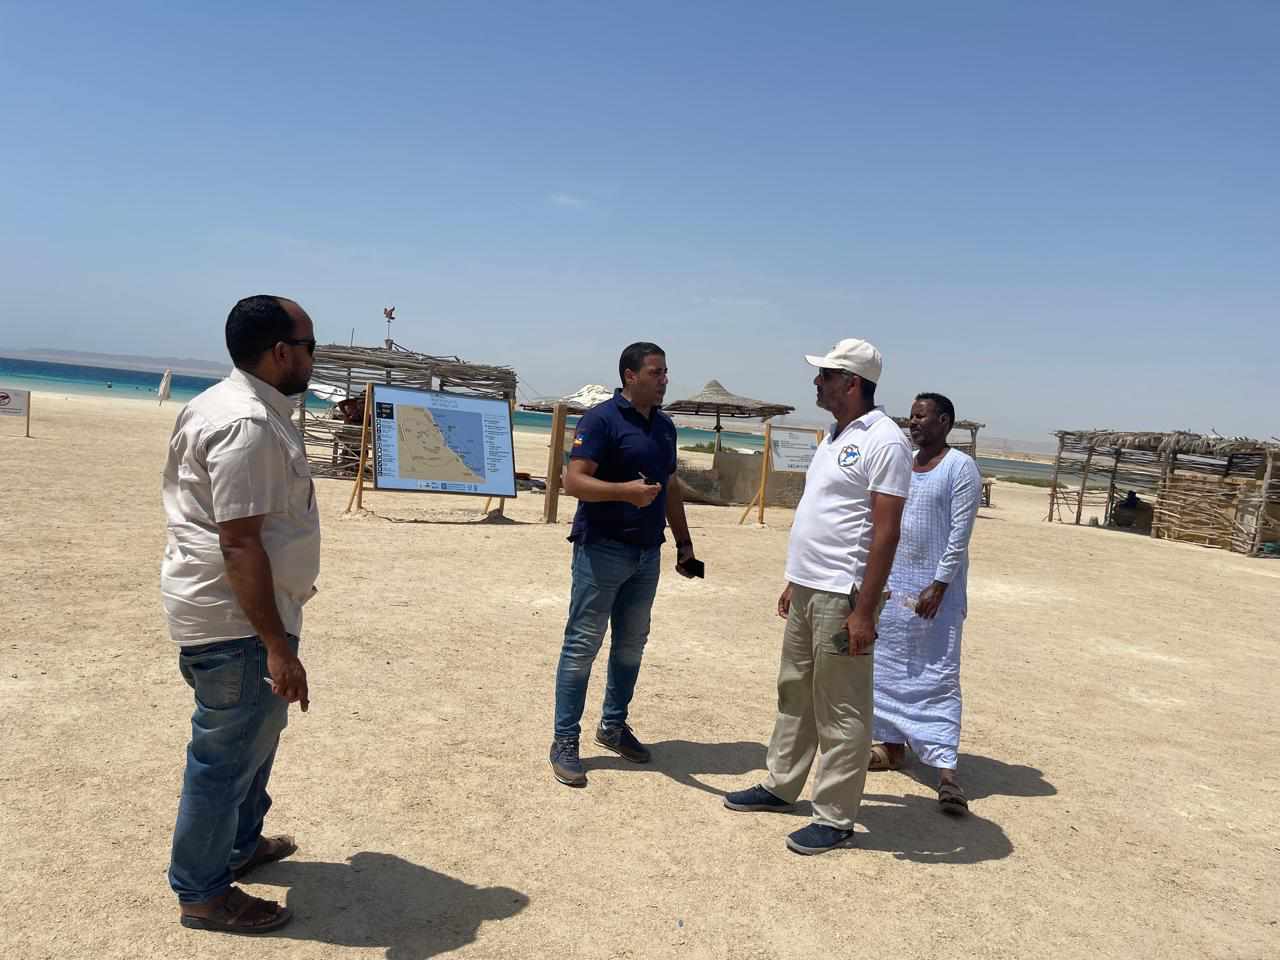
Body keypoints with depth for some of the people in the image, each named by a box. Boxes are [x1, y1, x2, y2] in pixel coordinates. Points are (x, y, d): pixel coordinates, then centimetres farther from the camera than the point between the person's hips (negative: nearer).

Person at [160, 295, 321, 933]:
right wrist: (277, 646, -27)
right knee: (227, 754, 4)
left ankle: (240, 844, 43)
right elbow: (239, 542, -28)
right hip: (236, 619, -11)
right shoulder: (248, 425, -24)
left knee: (254, 732, 24)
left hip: (237, 608, 11)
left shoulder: (232, 404, 10)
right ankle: (202, 892, 22)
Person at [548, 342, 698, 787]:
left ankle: (613, 725, 32)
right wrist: (625, 491, -32)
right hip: (602, 549, -8)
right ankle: (565, 741, 8)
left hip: (646, 552, 8)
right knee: (582, 646, -2)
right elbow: (573, 481, -18)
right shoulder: (601, 419, -11)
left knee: (631, 644, 15)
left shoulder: (664, 426, 13)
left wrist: (684, 541, 17)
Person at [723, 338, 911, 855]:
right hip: (806, 590, 9)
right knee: (794, 695, 19)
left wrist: (864, 611, -22)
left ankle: (834, 819, 14)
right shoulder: (835, 437, 14)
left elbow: (885, 532, -19)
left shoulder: (883, 441, -14)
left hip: (841, 597, -9)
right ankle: (781, 785, 34)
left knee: (840, 712, 2)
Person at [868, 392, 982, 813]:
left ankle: (946, 768, -6)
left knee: (938, 676, -7)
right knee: (889, 668, 11)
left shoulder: (960, 467, -8)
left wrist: (939, 585, -18)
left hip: (935, 589, -7)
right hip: (893, 583, 7)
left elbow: (960, 533, -13)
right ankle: (893, 745, 23)